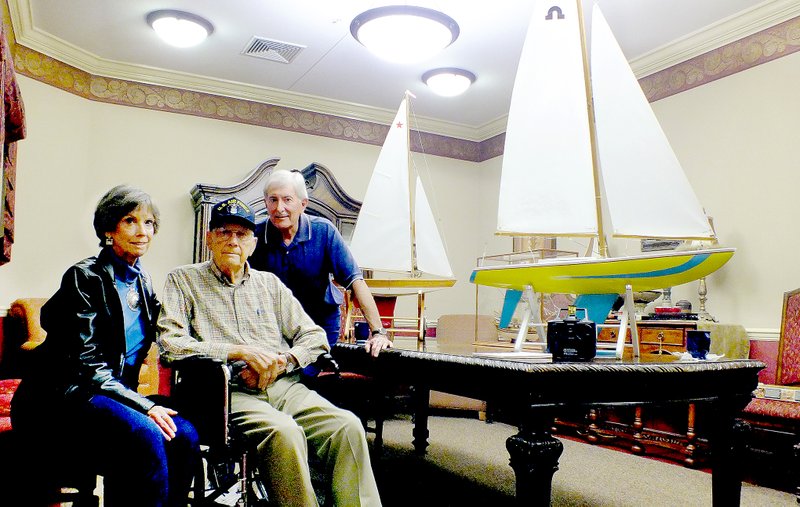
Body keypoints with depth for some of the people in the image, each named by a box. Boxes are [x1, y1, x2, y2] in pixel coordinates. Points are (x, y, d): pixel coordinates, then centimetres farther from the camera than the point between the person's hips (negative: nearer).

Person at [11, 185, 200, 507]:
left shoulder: (143, 284, 12)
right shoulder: (86, 277, -8)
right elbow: (84, 364, -14)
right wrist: (144, 406, -21)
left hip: (117, 394, 6)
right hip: (58, 400, -6)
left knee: (184, 436, -21)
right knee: (145, 435, -32)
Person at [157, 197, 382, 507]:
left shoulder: (269, 283, 21)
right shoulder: (183, 280, 12)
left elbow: (316, 338, 17)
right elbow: (170, 344, -4)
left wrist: (279, 361, -4)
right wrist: (240, 351, -12)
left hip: (284, 385, 4)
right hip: (230, 391, -3)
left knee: (347, 426, -23)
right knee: (285, 432, -34)